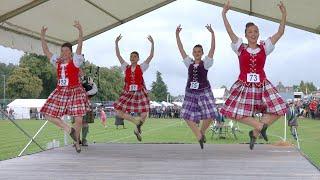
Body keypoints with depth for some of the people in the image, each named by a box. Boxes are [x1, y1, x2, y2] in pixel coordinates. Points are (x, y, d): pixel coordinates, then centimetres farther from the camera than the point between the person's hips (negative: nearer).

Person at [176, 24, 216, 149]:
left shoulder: (205, 63, -2)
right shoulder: (189, 63, 6)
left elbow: (212, 49, -13)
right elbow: (181, 49, 3)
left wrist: (212, 34, -23)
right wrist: (177, 35, -5)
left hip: (204, 91, -3)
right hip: (190, 92, 3)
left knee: (209, 116, -12)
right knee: (187, 115, -1)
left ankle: (202, 132, 17)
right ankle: (199, 137, 12)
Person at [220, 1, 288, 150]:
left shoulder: (264, 47, 4)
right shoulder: (240, 48, 2)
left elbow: (280, 32, -1)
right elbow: (230, 32, -7)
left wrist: (284, 15, -9)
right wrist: (224, 14, -13)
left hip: (262, 85, 1)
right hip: (244, 86, -1)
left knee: (277, 111, -6)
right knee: (236, 113, -10)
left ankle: (255, 133, 10)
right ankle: (260, 126, 8)